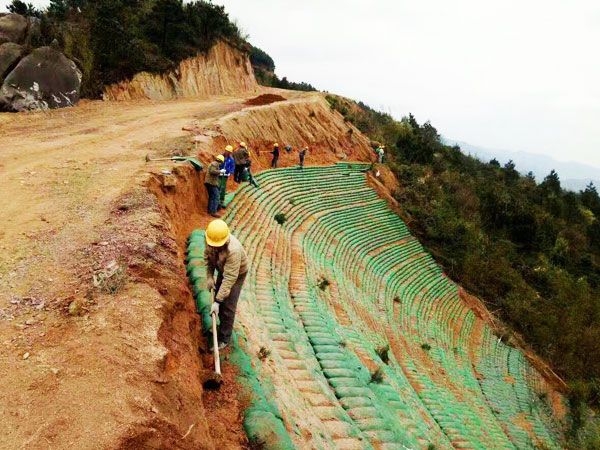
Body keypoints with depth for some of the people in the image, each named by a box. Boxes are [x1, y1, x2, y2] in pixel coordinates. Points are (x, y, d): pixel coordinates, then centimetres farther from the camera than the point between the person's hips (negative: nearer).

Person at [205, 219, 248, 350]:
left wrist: (217, 302, -40)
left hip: (237, 273, -6)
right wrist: (209, 277, -10)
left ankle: (224, 338, 12)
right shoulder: (211, 239, -26)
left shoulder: (233, 250, -45)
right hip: (223, 270, 6)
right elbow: (208, 256, -4)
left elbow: (229, 279, -42)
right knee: (218, 297, 17)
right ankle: (223, 325, 41)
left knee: (228, 306, -5)